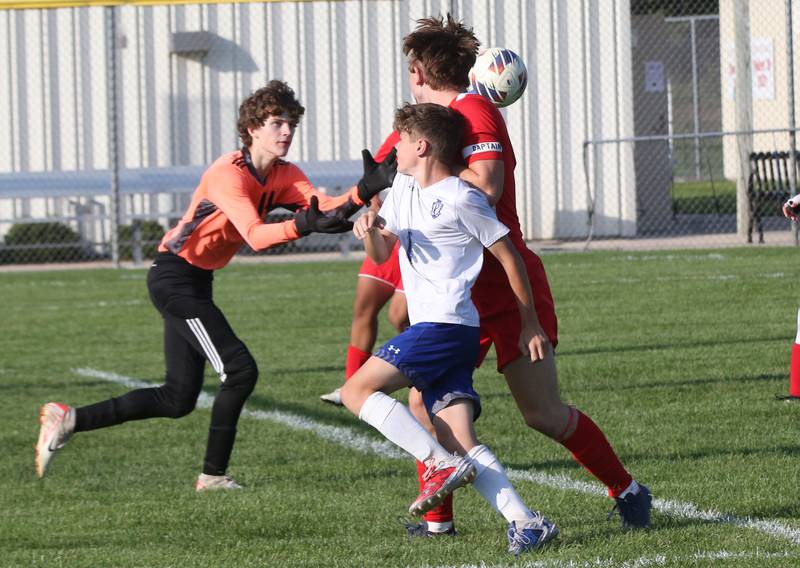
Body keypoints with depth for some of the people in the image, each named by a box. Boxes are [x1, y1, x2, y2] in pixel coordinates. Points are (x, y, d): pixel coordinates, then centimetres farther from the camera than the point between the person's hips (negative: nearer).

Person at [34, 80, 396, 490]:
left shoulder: (283, 175, 2)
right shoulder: (229, 174, -22)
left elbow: (325, 207, -14)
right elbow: (255, 236, -36)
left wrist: (366, 189, -32)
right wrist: (301, 226, -54)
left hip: (194, 282, 9)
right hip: (174, 275, -9)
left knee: (179, 399, 9)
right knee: (240, 371, -14)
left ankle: (67, 420, 13)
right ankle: (213, 474, -4)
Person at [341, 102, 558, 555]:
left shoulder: (461, 199, -6)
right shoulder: (403, 188, 18)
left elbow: (510, 258, -2)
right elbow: (381, 255, 21)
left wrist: (531, 325, 0)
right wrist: (371, 231, -3)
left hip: (445, 325, -8)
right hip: (428, 328, 8)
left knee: (358, 390, -11)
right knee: (463, 444, -5)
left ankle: (440, 464, -17)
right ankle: (524, 522, -16)